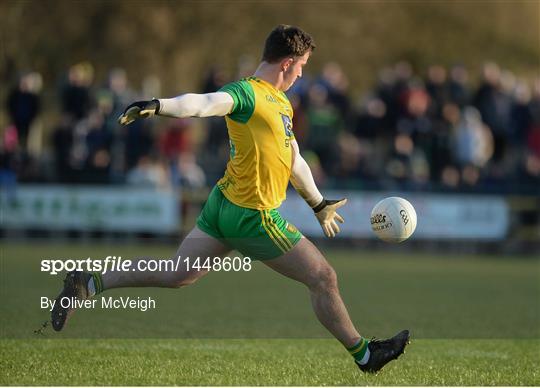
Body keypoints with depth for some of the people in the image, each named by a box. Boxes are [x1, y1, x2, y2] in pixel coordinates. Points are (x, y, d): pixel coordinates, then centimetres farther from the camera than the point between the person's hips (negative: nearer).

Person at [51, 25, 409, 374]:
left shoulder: (282, 102, 14)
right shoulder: (246, 93, -16)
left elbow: (293, 160, 26)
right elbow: (205, 103, -35)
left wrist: (318, 204, 34)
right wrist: (159, 106, -54)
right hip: (254, 218, -9)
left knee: (177, 276, 11)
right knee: (324, 278, 2)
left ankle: (87, 284, 11)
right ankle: (364, 354, 17)